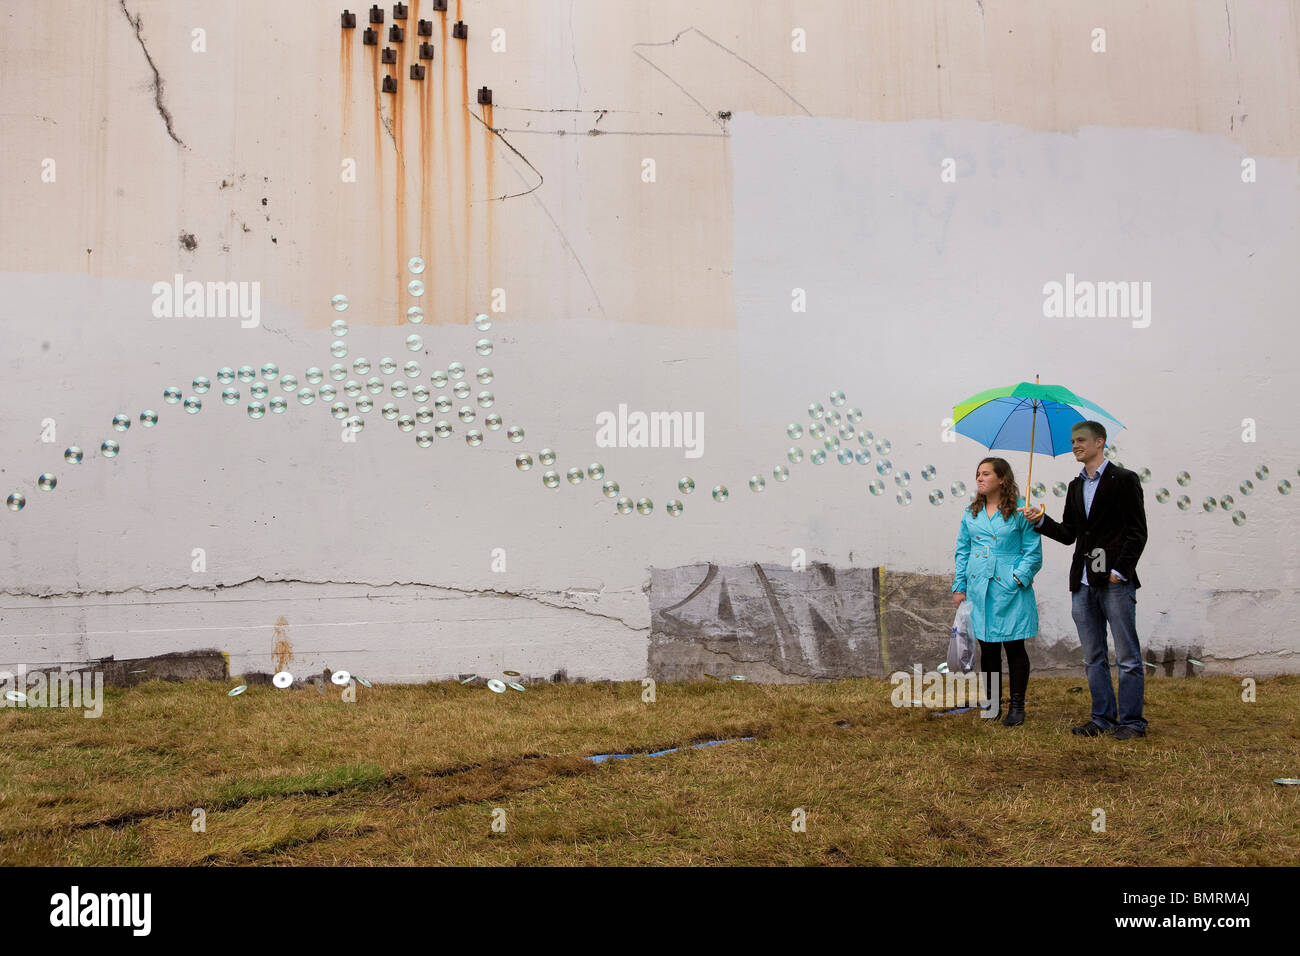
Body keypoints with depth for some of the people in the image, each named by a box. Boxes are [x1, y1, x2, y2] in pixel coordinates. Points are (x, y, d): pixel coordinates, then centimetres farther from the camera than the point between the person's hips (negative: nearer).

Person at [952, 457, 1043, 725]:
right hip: (979, 590, 4)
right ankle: (992, 703, 21)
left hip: (1010, 590, -4)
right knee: (988, 648, 10)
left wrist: (1019, 578, -15)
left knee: (1014, 647, 2)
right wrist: (959, 587, 9)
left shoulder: (1019, 510, -3)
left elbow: (1033, 551, -3)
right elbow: (962, 551, 15)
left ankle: (1017, 706, 12)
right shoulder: (971, 513, 11)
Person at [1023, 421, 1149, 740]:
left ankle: (1132, 720, 7)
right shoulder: (1075, 487, 16)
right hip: (1083, 583, 7)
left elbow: (1137, 532, -7)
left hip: (1115, 581, -7)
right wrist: (1041, 521, 0)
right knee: (1093, 657, 10)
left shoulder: (1124, 480, -3)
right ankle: (1103, 718, 18)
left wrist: (1120, 571, -14)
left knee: (1127, 657, 0)